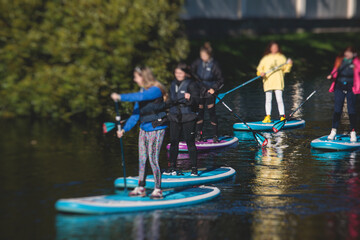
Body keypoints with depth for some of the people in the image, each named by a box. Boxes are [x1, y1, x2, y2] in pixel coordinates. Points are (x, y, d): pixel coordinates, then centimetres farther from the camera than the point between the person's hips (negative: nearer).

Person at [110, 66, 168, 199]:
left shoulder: (155, 90, -16)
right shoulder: (142, 91, 9)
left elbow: (140, 97, -34)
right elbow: (136, 113, 13)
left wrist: (121, 97, -33)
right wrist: (124, 129, 9)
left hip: (156, 129, -8)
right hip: (144, 129, 8)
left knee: (153, 159, -7)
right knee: (142, 159, 10)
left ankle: (158, 190, 2)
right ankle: (141, 188, 18)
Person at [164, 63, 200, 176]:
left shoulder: (191, 84, -7)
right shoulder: (173, 84, 13)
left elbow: (196, 100, -15)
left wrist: (190, 98, -33)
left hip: (188, 118, -6)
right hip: (174, 117, 6)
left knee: (190, 142, -4)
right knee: (173, 142, 7)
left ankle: (194, 168, 1)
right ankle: (172, 168, 13)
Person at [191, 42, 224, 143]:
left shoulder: (214, 65, -10)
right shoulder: (198, 62, -2)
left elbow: (220, 80, -3)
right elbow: (191, 71, 14)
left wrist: (214, 89, -12)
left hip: (210, 92, -3)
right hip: (199, 91, 3)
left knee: (212, 112, -5)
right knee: (199, 113, 5)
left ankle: (215, 135, 2)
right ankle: (199, 135, 13)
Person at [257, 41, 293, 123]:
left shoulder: (281, 58, 13)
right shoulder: (265, 58, 13)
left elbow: (285, 69, 14)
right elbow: (259, 69, 12)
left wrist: (289, 65, -4)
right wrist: (261, 73, -8)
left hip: (278, 82, -1)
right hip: (268, 81, 1)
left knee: (279, 100, -9)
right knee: (268, 100, 1)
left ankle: (282, 117, -6)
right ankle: (268, 117, 5)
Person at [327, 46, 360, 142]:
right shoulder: (339, 60, 7)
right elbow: (335, 71, 12)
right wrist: (331, 76, -7)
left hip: (351, 89, -2)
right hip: (339, 87, 2)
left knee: (351, 110, -2)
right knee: (337, 109, 3)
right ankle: (333, 131, 11)